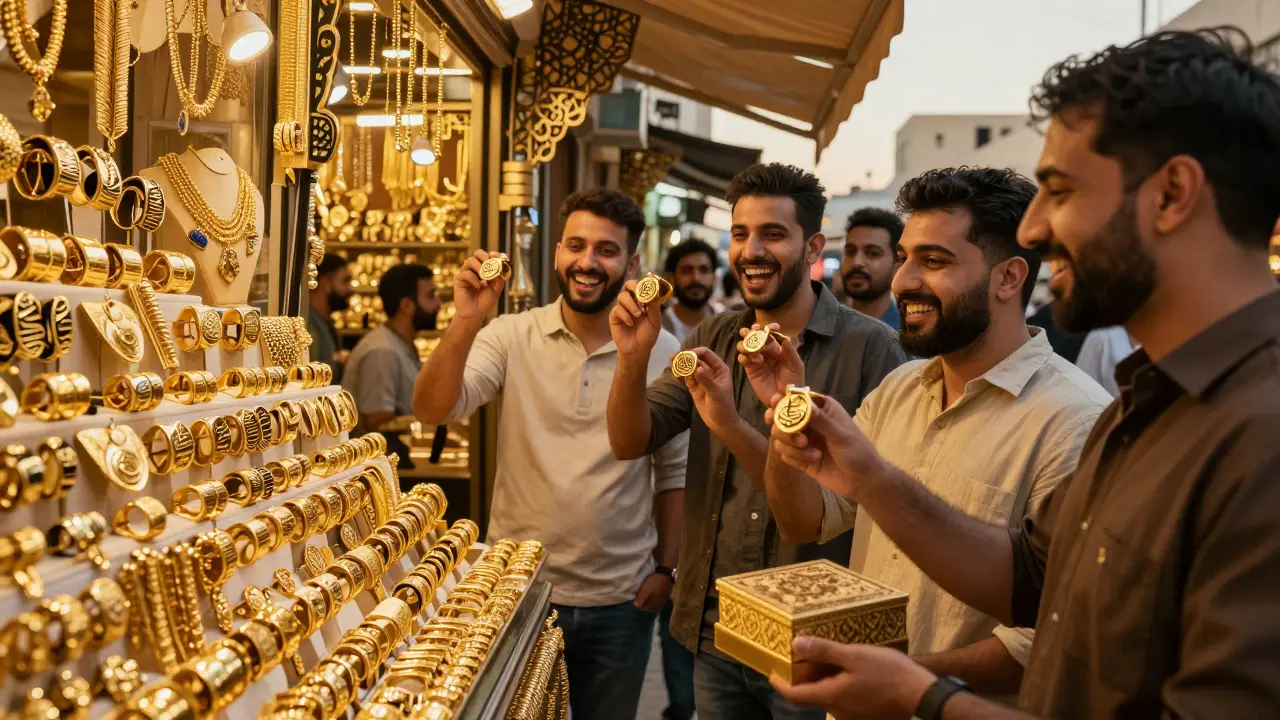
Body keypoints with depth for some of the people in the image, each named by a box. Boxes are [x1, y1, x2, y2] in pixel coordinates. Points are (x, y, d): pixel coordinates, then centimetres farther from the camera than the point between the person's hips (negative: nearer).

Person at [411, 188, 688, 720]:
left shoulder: (662, 352, -4)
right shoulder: (511, 336, -7)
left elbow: (673, 469, 4)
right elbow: (433, 410, -18)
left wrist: (667, 566, 3)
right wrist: (467, 321, -30)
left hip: (621, 601, 1)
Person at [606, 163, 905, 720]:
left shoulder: (869, 348, -13)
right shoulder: (711, 340, 3)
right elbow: (629, 443, -2)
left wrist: (733, 427, -29)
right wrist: (632, 359, -21)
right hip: (713, 630, 4)